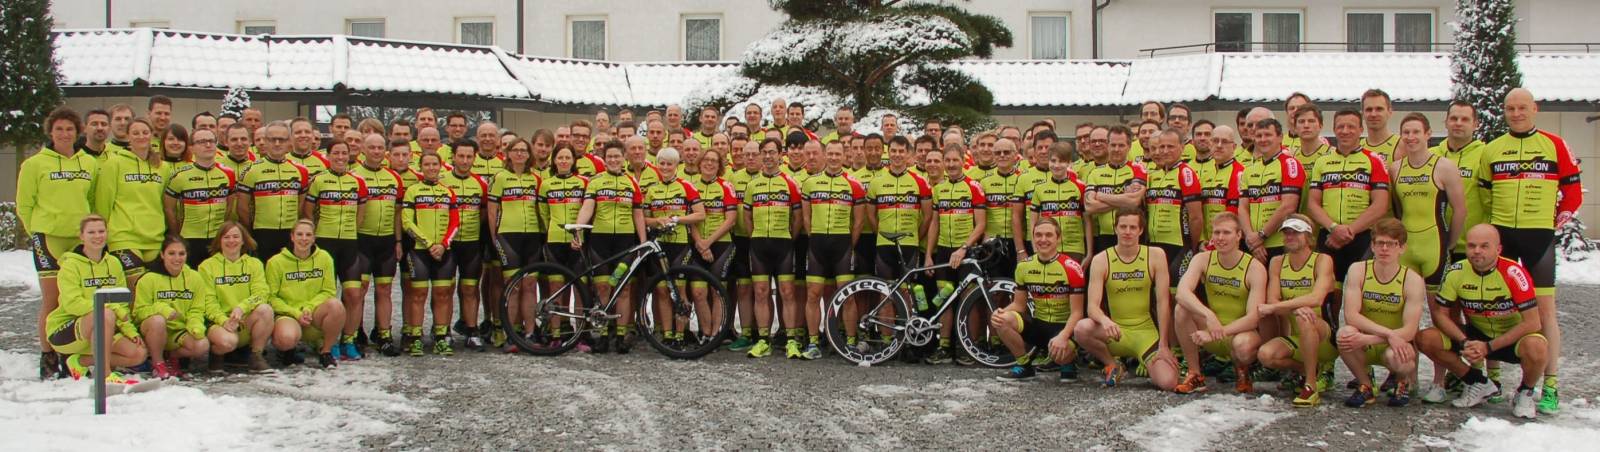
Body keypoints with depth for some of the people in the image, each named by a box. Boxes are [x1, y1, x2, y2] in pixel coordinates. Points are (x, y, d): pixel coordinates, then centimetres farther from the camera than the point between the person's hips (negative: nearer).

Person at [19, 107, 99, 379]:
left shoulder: (90, 163, 10)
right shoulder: (35, 164, 0)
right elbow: (24, 205, 3)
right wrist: (37, 232, 0)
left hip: (81, 240, 3)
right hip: (48, 238, -3)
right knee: (52, 299, -4)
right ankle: (48, 359, 4)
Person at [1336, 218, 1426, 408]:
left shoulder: (1413, 281, -13)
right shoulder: (1358, 270, -9)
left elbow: (1409, 331, -19)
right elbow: (1351, 316, -19)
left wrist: (1366, 339, -31)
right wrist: (1389, 333, -31)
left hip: (1397, 346, -1)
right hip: (1365, 345, 1)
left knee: (1394, 357, -37)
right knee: (1345, 332, -32)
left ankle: (1403, 382, 5)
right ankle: (1365, 385, -4)